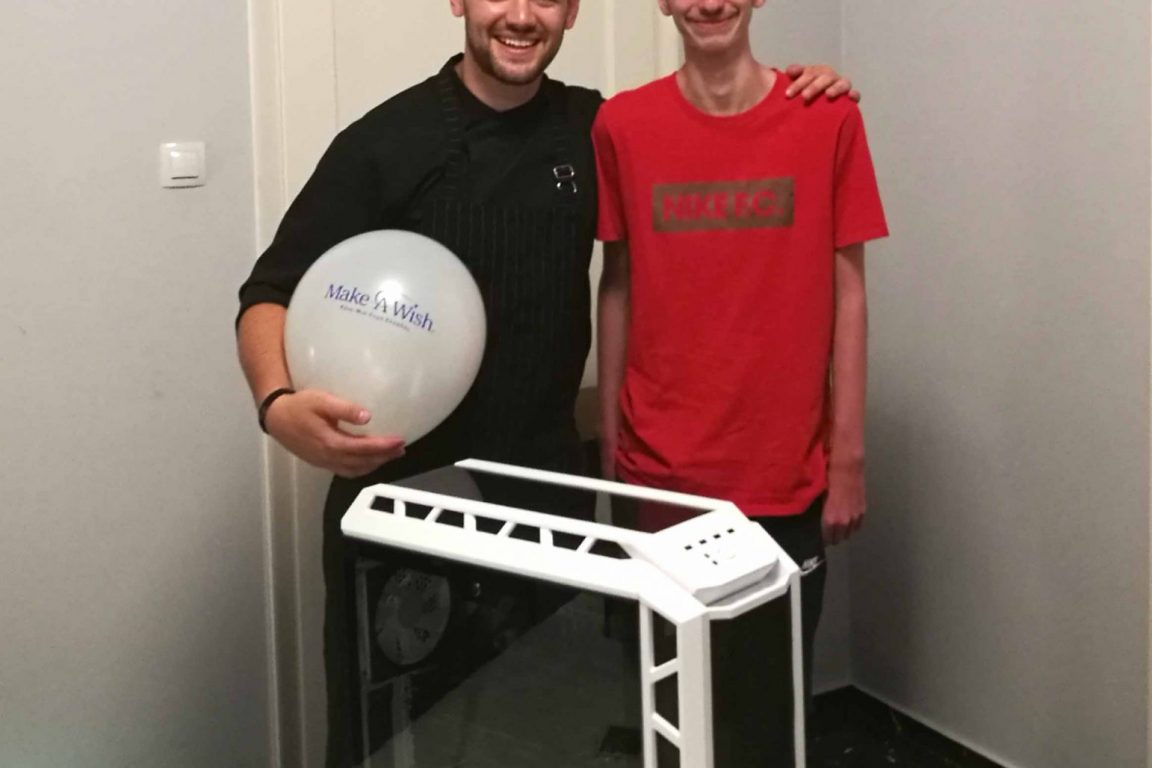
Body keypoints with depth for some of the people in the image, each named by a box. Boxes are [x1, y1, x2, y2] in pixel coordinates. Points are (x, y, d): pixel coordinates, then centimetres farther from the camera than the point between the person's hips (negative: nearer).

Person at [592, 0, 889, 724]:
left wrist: (848, 457, -3)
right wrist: (609, 442, 5)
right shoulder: (621, 125, -1)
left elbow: (848, 293, -2)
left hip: (786, 473, 0)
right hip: (659, 472, 1)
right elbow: (617, 288, 5)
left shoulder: (829, 118, -4)